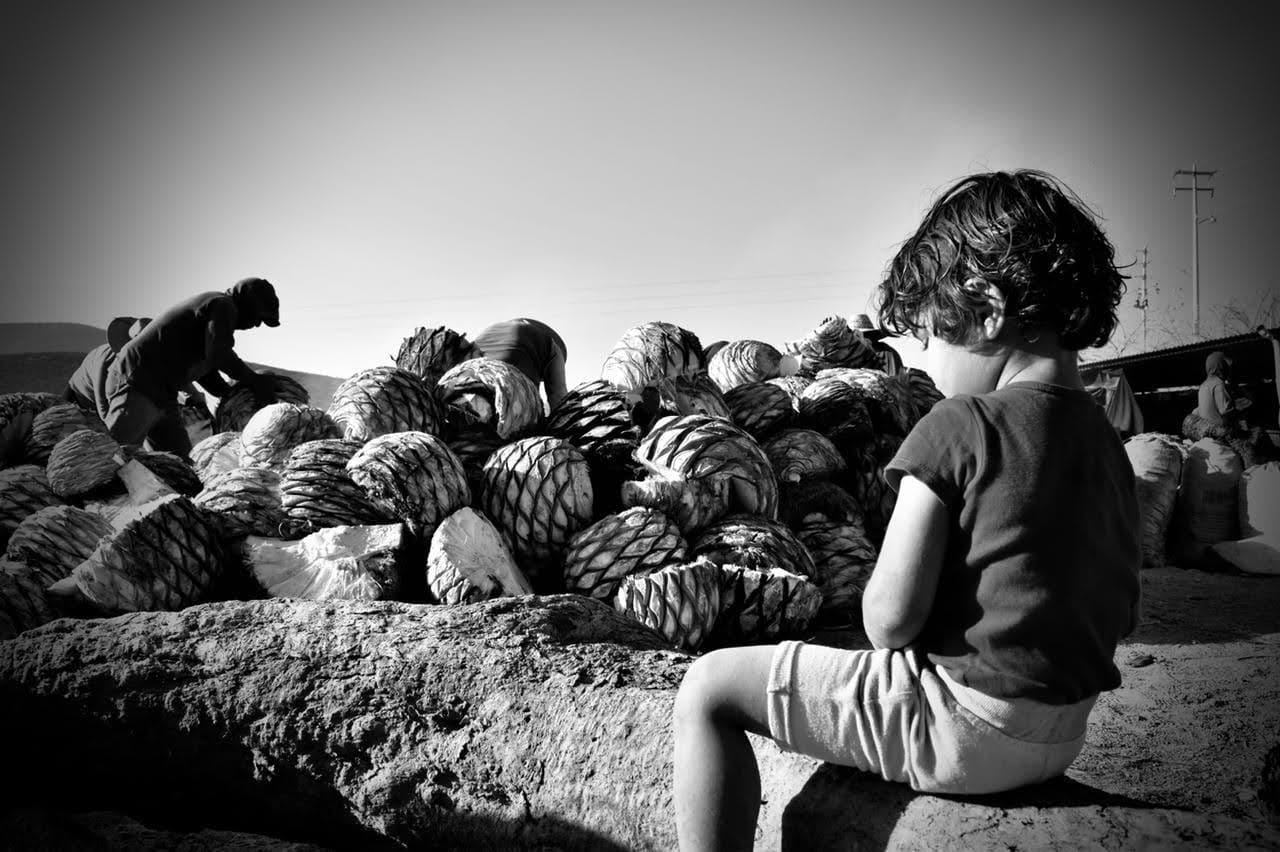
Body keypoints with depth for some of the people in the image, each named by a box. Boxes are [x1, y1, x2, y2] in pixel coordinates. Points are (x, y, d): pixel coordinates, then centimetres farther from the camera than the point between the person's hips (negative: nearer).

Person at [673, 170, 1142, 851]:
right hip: (1063, 734, 9)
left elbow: (889, 619, -20)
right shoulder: (1108, 443, 5)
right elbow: (1120, 615, 12)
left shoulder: (957, 427, -18)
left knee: (710, 688, -1)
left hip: (964, 728, -9)